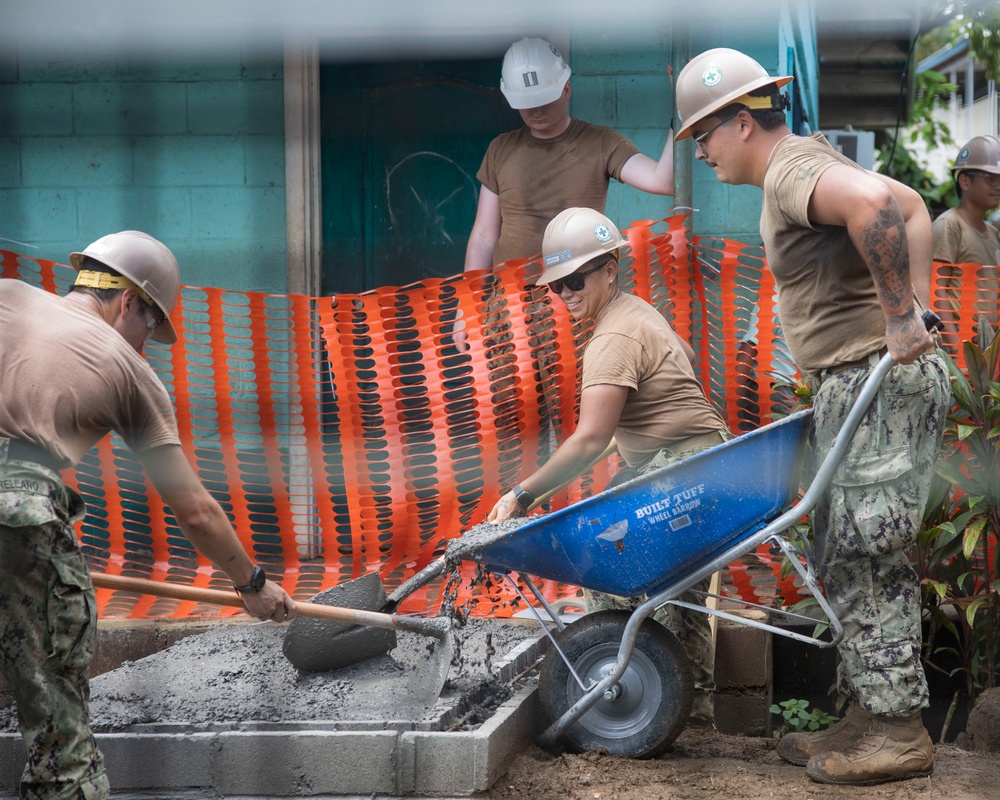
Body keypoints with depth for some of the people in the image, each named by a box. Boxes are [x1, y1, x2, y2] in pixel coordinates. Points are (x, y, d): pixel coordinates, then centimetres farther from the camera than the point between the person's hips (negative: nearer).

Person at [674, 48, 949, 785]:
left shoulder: (791, 171, -15)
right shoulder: (810, 162, 18)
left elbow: (874, 201, -37)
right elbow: (911, 208, 24)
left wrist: (900, 319, -29)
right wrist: (915, 311, 14)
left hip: (878, 385, -11)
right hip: (854, 390, 11)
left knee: (869, 559, -8)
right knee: (850, 561, 13)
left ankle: (898, 731, -2)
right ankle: (869, 718, 18)